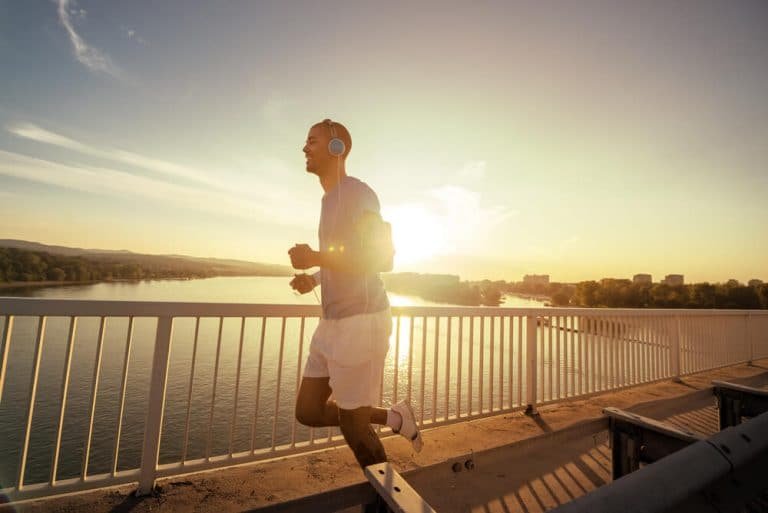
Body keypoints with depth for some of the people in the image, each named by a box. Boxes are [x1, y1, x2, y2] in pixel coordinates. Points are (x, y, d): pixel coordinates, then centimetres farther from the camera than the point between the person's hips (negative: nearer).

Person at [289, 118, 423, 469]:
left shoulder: (357, 193, -11)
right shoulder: (331, 199, 19)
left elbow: (382, 258, -19)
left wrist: (316, 258, -22)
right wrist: (314, 278, 10)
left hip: (361, 321, -9)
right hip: (334, 323, 10)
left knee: (352, 425, 5)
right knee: (308, 411, 15)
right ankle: (395, 418, 29)